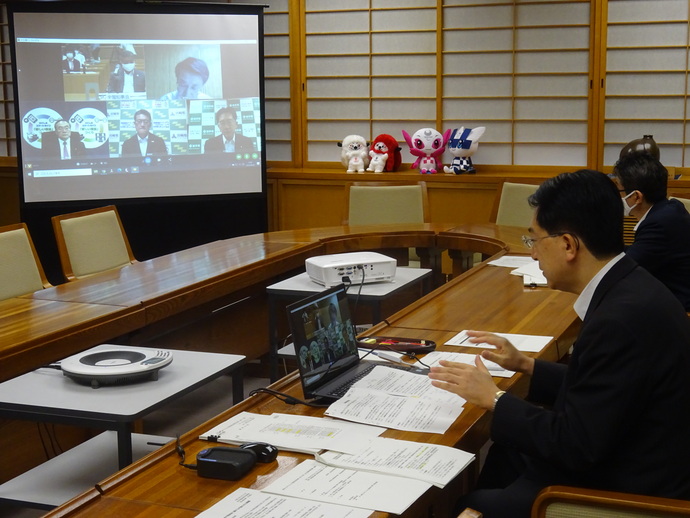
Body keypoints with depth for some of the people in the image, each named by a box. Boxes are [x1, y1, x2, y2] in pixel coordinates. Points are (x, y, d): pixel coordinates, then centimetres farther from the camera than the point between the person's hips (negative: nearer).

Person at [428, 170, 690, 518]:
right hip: (618, 456, 8)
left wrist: (494, 398, -13)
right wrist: (526, 366, 14)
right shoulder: (628, 289, 1)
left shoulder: (622, 318, -28)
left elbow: (577, 444, -23)